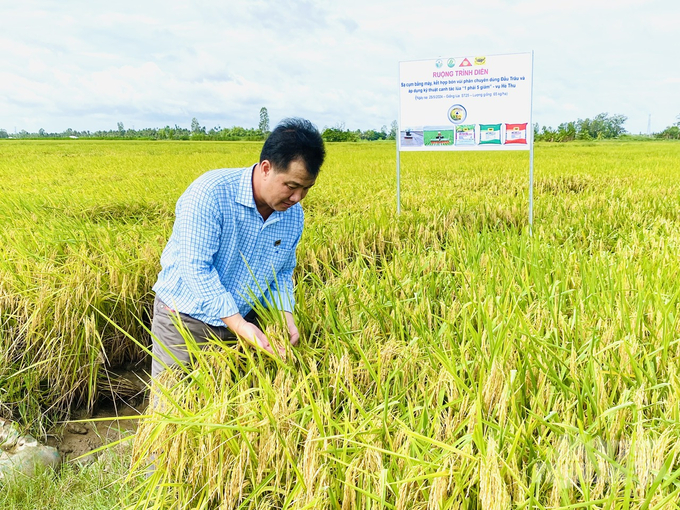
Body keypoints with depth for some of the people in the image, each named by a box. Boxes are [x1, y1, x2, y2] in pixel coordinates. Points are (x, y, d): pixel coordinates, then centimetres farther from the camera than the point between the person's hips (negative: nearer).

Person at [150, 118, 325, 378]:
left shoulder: (294, 215, -4)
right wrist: (238, 324, -30)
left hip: (242, 321, 5)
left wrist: (284, 312, -11)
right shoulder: (210, 193, -24)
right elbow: (195, 266, -27)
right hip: (185, 319, -4)